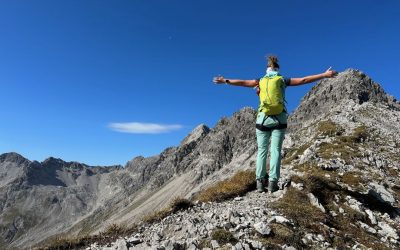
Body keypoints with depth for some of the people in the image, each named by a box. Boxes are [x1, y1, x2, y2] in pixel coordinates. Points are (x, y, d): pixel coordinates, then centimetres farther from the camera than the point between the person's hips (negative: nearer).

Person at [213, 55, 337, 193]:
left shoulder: (260, 81, 8)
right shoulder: (283, 80, 5)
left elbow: (242, 82, 13)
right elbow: (305, 80, 3)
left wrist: (225, 81, 25)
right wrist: (325, 75, 10)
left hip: (263, 119, 1)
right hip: (280, 119, -1)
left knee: (262, 151, 6)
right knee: (275, 150, 0)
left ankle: (260, 182, 1)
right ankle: (273, 182, -5)